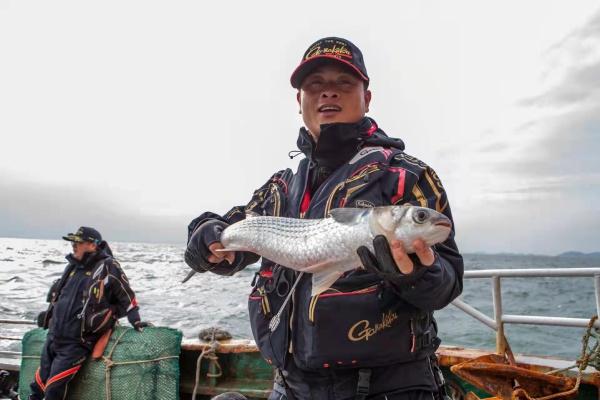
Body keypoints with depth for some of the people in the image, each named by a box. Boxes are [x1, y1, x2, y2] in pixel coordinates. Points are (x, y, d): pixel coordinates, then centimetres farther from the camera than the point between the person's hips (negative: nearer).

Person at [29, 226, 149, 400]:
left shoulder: (108, 267, -14)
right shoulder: (73, 266, 8)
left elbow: (126, 295, -8)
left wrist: (136, 321, -9)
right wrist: (49, 316, 26)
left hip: (77, 342, -6)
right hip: (53, 336, 7)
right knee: (40, 381, 16)